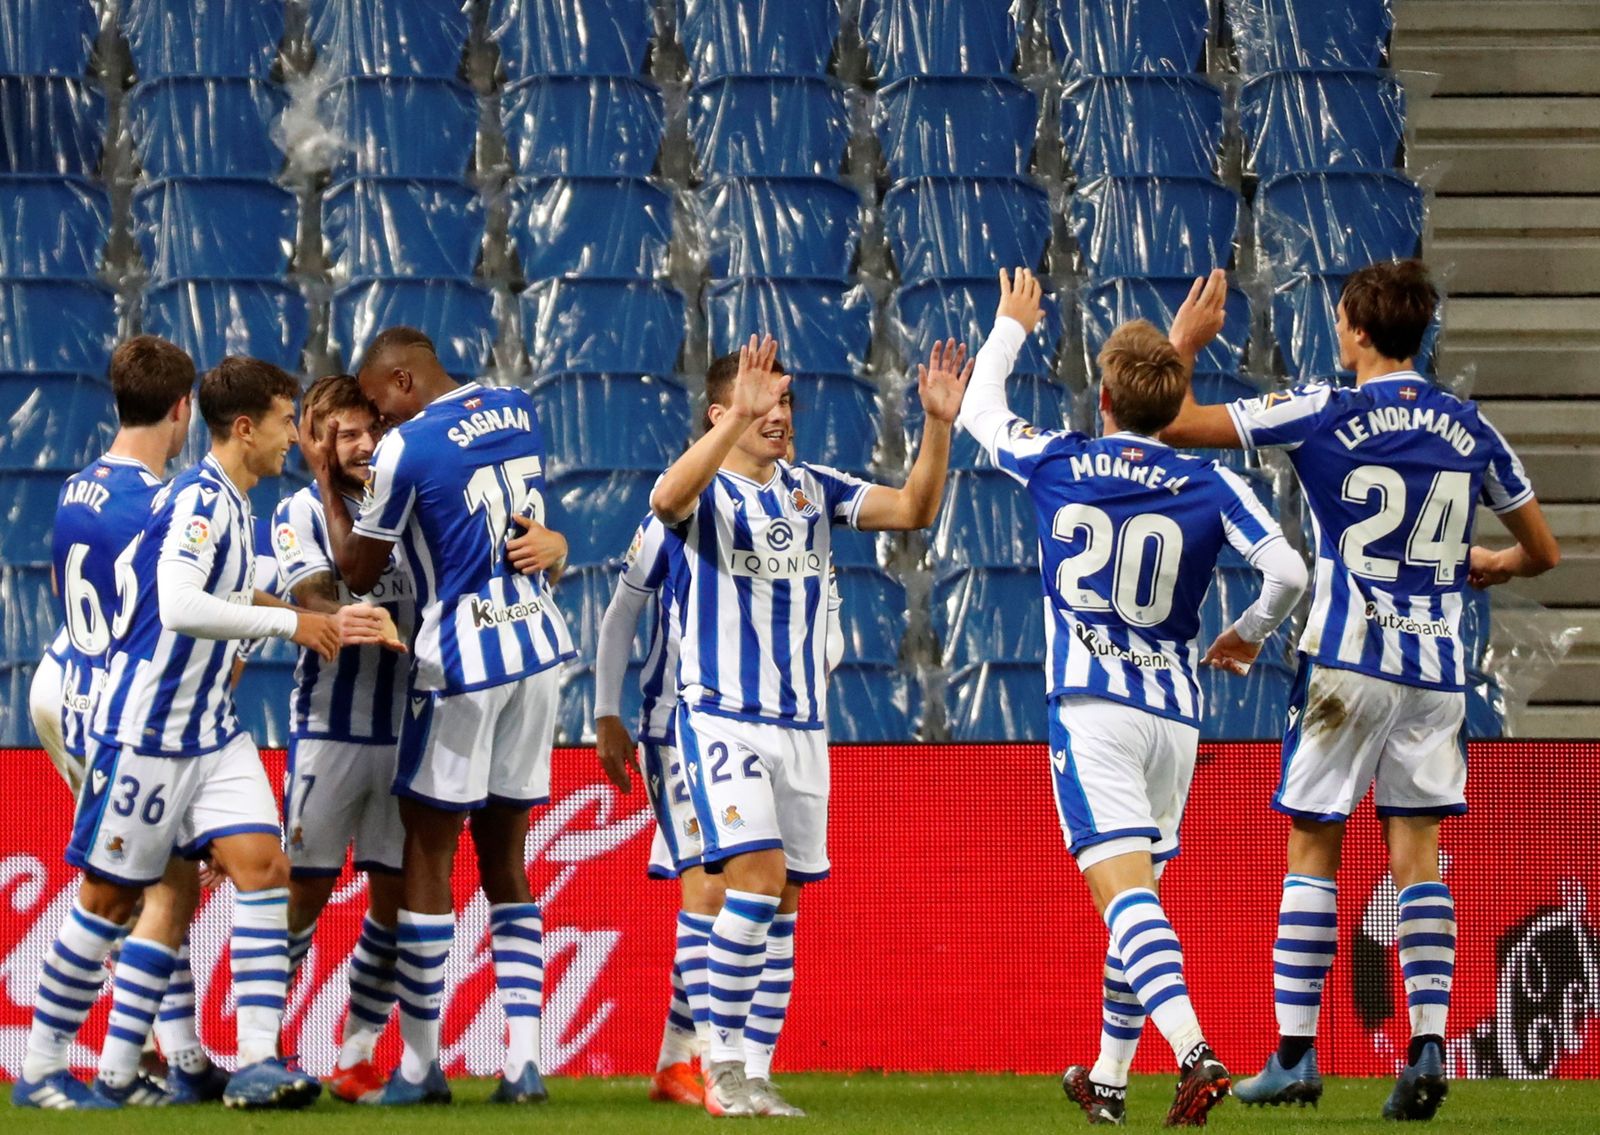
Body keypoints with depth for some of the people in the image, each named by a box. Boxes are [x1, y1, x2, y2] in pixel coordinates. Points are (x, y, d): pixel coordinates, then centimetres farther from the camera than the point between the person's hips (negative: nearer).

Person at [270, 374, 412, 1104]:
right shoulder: (302, 513, -1)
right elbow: (314, 602, -18)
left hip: (408, 727, 3)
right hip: (329, 727, -3)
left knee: (397, 891, 3)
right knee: (307, 889, -1)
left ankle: (359, 1050, 14)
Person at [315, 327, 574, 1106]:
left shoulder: (406, 448, -13)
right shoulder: (518, 413, 7)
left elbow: (358, 573, -1)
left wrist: (326, 484, 10)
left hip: (463, 661, -6)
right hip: (539, 649, 6)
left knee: (428, 852, 2)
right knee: (504, 857, 10)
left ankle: (420, 1064, 4)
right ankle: (524, 1057, 1)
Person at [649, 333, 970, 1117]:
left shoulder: (813, 489, 10)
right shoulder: (705, 490, -6)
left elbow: (913, 510, 2)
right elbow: (668, 499, -30)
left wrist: (938, 425, -13)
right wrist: (740, 417, -42)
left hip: (802, 724, 6)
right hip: (723, 718, -6)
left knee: (783, 903, 6)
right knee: (757, 877, -19)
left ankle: (747, 1069, 14)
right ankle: (722, 1070, -14)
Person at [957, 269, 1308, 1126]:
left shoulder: (1056, 463, 2)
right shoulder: (1210, 486, 2)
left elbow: (979, 413, 21)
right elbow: (1287, 571, -6)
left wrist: (1012, 324, 36)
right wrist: (1248, 635, 14)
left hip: (1089, 709, -3)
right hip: (1174, 715, 3)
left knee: (1124, 890, -15)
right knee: (1137, 895, 16)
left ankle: (1195, 1051, -35)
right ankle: (1107, 1079, 23)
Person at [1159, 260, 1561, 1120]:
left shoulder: (1323, 414, -7)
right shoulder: (1468, 429, 6)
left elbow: (1174, 422, -6)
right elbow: (1542, 550, 15)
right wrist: (1490, 566, 36)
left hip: (1346, 661, -3)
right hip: (1436, 666, 3)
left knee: (1313, 849, 4)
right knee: (1418, 852, 6)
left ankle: (1295, 1053, 2)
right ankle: (1428, 1041, -6)